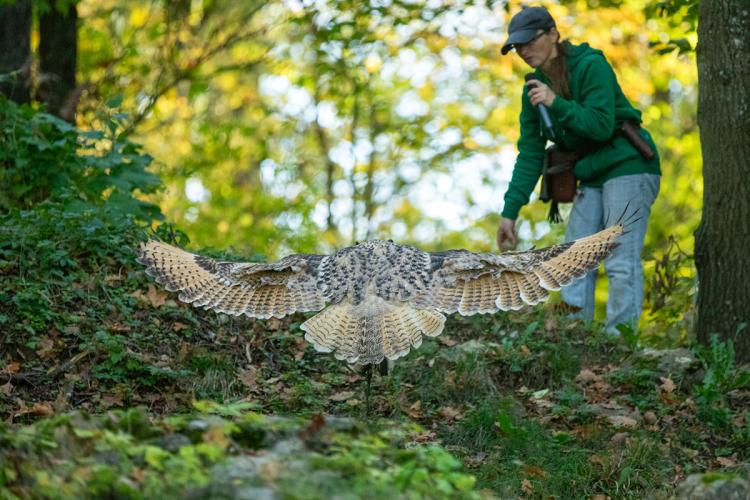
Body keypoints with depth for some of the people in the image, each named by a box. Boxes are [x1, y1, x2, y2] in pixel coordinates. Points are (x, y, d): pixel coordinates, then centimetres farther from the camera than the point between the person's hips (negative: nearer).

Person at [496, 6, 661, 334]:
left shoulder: (591, 66, -14)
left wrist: (556, 104, -26)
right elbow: (530, 153, 7)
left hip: (628, 168, -8)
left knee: (621, 262, -12)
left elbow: (602, 126, -21)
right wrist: (509, 212, 2)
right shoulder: (535, 87, 6)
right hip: (592, 176, 8)